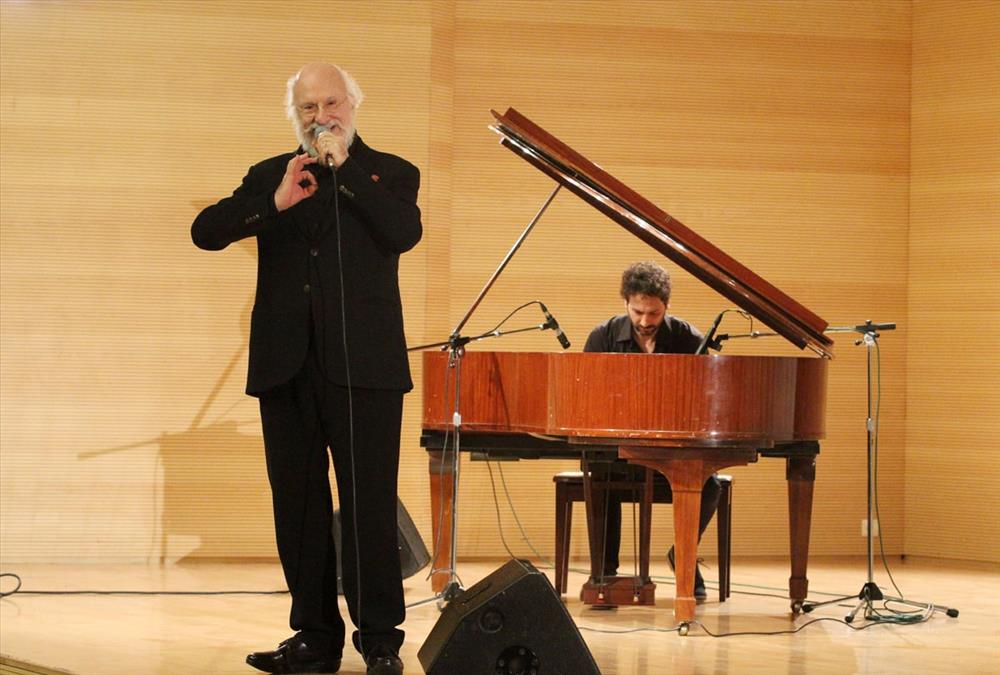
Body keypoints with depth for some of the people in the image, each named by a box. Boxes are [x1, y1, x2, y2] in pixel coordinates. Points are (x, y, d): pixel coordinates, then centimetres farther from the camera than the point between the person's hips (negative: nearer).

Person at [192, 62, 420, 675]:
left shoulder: (390, 173, 9)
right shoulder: (271, 176, 15)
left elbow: (404, 233, -11)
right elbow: (206, 231, 2)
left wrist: (343, 167, -9)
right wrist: (276, 201, -12)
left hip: (362, 364, -3)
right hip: (286, 365, 3)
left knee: (370, 504, -6)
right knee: (298, 505, 5)